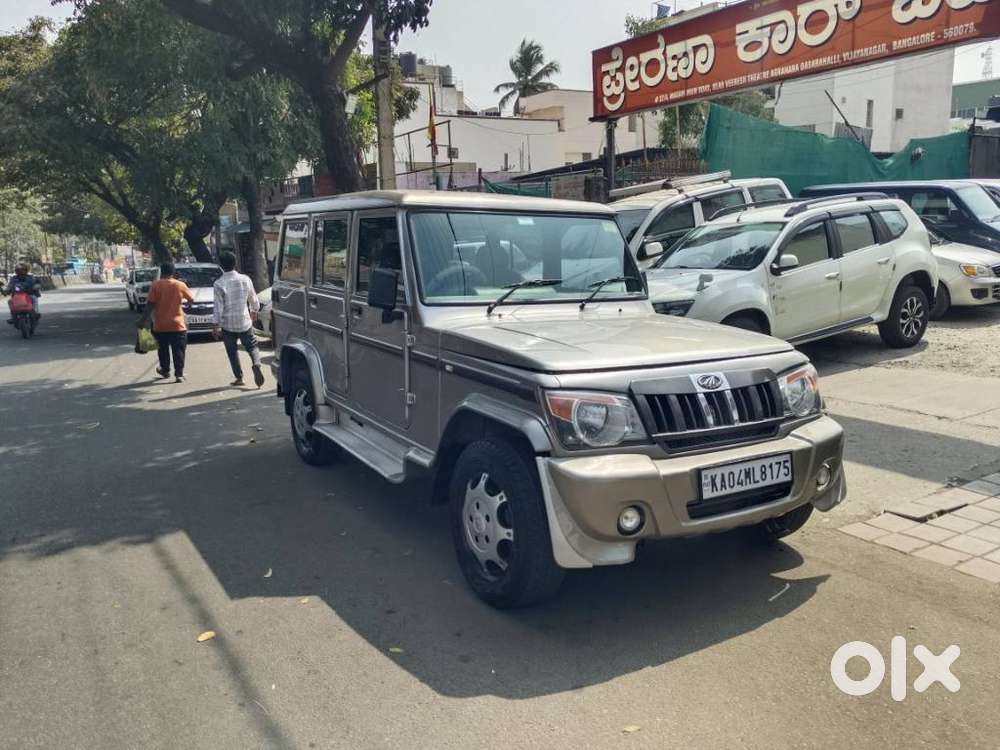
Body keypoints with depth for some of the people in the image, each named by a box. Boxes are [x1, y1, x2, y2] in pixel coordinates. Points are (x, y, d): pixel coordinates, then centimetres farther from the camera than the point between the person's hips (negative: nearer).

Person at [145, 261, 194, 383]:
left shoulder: (156, 285, -5)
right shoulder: (180, 285, -3)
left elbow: (150, 304, -9)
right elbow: (191, 297, 11)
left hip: (160, 325, 1)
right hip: (177, 325, -1)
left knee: (163, 349, 19)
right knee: (178, 351, 3)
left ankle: (165, 370, 33)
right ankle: (179, 374, -3)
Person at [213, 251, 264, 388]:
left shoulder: (219, 283, -12)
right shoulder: (245, 279, -1)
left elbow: (218, 306, -13)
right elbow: (253, 299, 9)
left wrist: (217, 325, -7)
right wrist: (254, 311, 28)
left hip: (228, 323, -2)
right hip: (245, 321, 2)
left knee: (232, 351, 10)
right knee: (252, 346, 11)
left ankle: (239, 378, 13)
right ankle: (257, 364, -17)